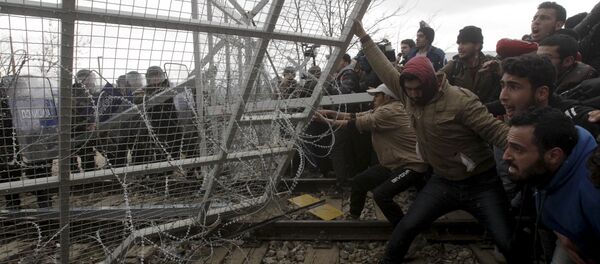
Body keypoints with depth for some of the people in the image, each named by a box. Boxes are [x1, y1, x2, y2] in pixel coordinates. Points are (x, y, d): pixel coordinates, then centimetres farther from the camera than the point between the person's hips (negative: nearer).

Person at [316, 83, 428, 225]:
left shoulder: (390, 111, -21)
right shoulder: (381, 110, 10)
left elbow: (359, 123, -20)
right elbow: (357, 116, 5)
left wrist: (331, 122, -13)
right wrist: (331, 113, -3)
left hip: (411, 165, -10)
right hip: (392, 164, 10)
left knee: (381, 194, -26)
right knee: (358, 182, 11)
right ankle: (353, 216, 29)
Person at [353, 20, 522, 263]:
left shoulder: (461, 100, -21)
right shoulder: (409, 94, -3)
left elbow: (497, 131, -22)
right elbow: (386, 70, 4)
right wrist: (364, 38, 7)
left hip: (481, 184, -4)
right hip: (443, 182, 4)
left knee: (509, 244, -7)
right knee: (407, 227, 2)